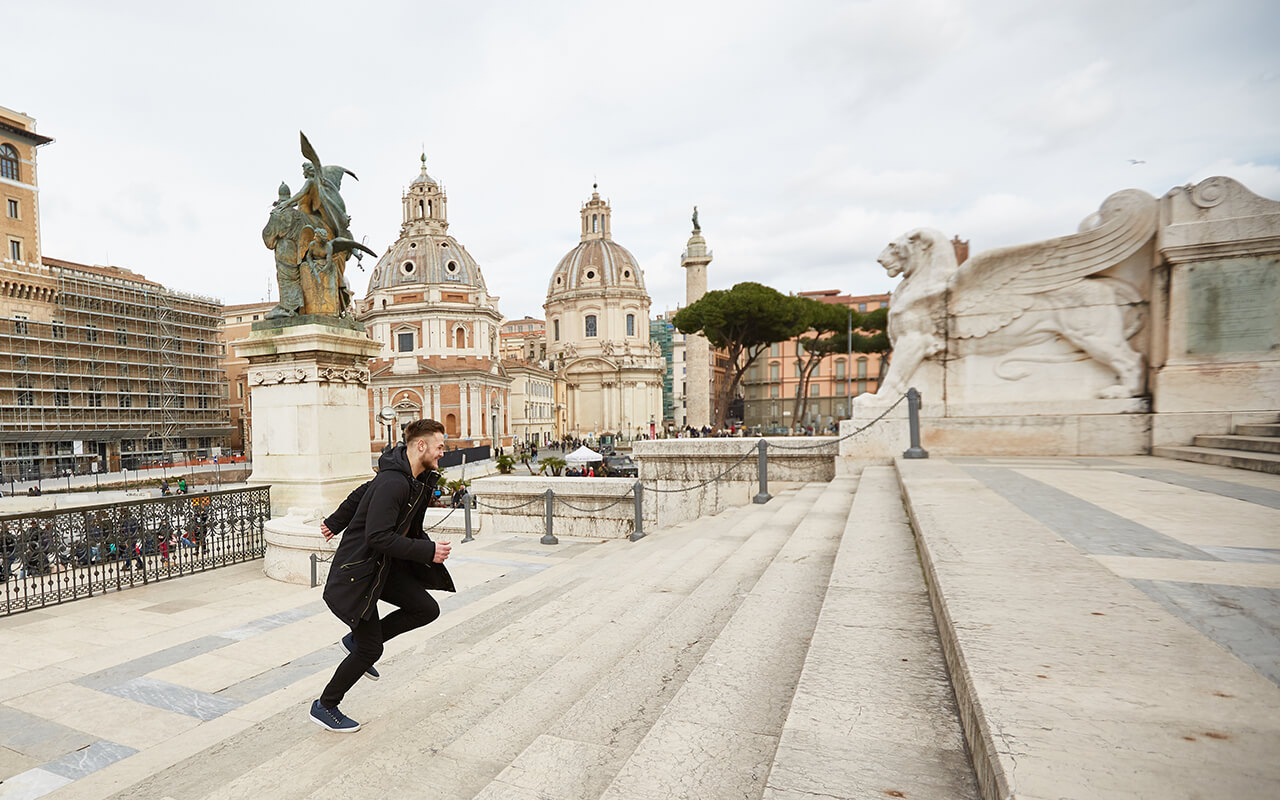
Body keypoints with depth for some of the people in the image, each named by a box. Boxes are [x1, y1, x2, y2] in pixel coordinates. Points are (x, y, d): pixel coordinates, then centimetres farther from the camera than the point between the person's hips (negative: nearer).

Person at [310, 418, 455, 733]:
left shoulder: (413, 479, 3)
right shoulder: (392, 483, -28)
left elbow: (361, 494, 17)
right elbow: (378, 536, -31)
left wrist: (336, 522, 30)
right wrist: (427, 551, -29)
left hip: (383, 567, 9)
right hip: (357, 572, -9)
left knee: (427, 609, 1)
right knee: (370, 651, 1)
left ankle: (358, 639, 18)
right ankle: (324, 707, 24)